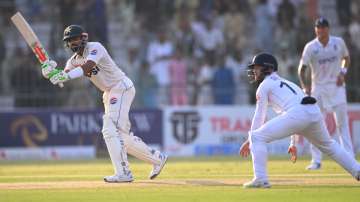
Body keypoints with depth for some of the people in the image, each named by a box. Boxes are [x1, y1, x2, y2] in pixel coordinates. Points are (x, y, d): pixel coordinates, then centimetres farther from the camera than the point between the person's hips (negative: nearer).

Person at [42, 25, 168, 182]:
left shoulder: (95, 48, -16)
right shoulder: (74, 60, 9)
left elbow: (87, 67, -34)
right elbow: (65, 74, -7)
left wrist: (65, 76, -47)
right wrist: (52, 72, -30)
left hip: (122, 88, -9)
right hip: (109, 93, 9)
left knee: (111, 129, -20)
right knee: (121, 135, 12)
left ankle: (123, 173, -23)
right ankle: (157, 158, 25)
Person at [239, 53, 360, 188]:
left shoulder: (265, 85, 16)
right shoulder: (286, 82, 39)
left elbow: (259, 116, 14)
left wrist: (249, 140, 22)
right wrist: (293, 143, 43)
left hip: (296, 113, -8)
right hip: (315, 111, 8)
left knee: (257, 137, 0)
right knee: (327, 145, 32)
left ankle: (260, 179, -10)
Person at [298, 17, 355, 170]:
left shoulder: (338, 42, -1)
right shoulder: (310, 47, -7)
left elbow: (346, 58, 15)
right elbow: (302, 68, -6)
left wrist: (343, 72, -4)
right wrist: (305, 86, -20)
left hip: (337, 86, 1)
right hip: (318, 88, -1)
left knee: (342, 122, -2)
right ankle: (316, 160, 3)